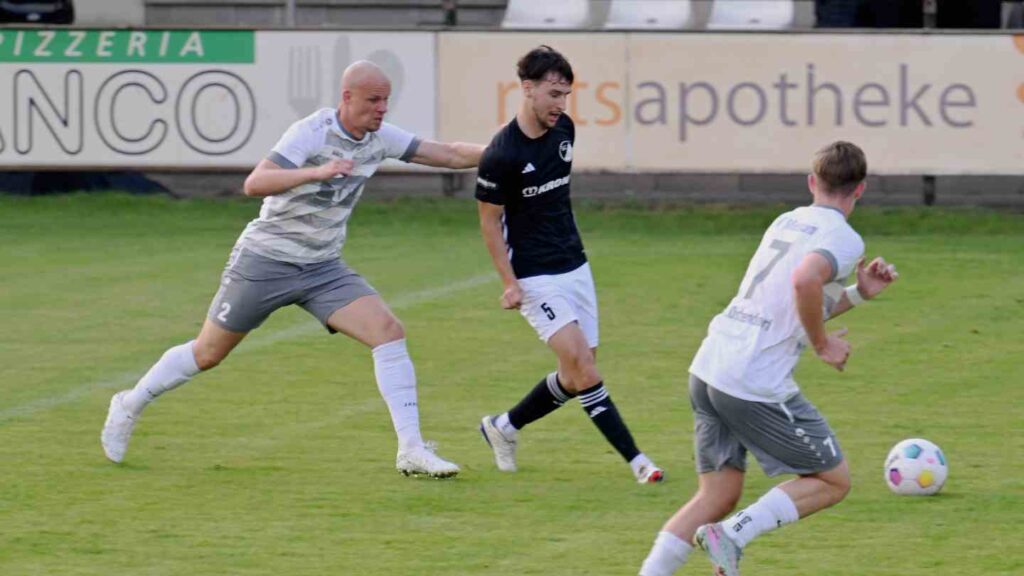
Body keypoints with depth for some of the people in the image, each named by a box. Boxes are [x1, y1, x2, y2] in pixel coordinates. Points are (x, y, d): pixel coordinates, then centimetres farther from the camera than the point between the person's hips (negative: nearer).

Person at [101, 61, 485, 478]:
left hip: (323, 269, 5)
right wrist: (316, 172, -45)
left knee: (388, 331, -15)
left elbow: (452, 155, 3)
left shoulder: (380, 138, -2)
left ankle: (411, 451, -16)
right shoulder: (311, 133, -21)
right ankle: (131, 405, 32)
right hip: (265, 260, -5)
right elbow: (254, 184, -32)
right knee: (207, 354, 7)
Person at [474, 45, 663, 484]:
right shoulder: (501, 155, -18)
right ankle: (635, 459, -15)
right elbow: (489, 221, -9)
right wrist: (509, 283, -13)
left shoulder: (563, 129, 2)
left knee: (578, 375, 6)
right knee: (581, 364, -15)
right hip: (535, 277, -7)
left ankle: (504, 427, 27)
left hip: (574, 266, 7)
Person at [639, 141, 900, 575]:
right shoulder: (843, 238, -5)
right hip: (757, 386, -8)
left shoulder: (786, 222, 20)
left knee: (717, 497, 14)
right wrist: (823, 345, -13)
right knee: (833, 482, 7)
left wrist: (859, 293, 23)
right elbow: (805, 280, -27)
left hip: (707, 370, 8)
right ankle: (731, 536, -8)